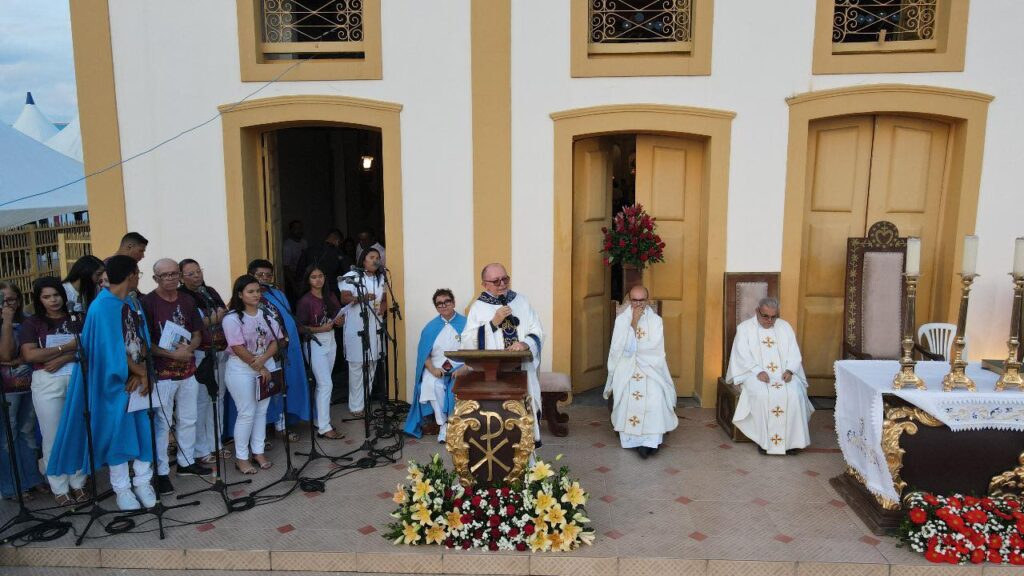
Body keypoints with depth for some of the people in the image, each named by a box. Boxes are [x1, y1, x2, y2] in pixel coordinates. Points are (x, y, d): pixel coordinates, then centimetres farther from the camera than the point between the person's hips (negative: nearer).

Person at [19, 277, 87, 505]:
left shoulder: (76, 319, 9)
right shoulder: (31, 323, 5)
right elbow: (29, 355, -7)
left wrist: (61, 360, -14)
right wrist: (67, 347, -9)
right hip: (46, 383, -1)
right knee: (53, 436, 3)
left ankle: (78, 483, 17)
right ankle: (60, 488, 13)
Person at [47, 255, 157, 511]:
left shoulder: (134, 304, 5)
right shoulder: (101, 307, -17)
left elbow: (143, 340, 3)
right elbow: (113, 350, -18)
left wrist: (142, 374, -11)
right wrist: (141, 372, -10)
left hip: (139, 379, 6)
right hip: (115, 382, -6)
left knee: (143, 430, 9)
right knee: (117, 433, 6)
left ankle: (143, 483, 23)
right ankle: (122, 488, 21)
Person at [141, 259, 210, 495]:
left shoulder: (187, 301, 8)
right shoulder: (147, 303, -9)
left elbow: (197, 334, 12)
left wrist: (189, 348, -9)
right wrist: (172, 354, -19)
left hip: (188, 371, 6)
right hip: (161, 374, -6)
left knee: (188, 420, 15)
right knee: (162, 424, 0)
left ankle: (186, 462, 30)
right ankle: (161, 472, 10)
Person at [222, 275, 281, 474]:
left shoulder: (266, 315, 6)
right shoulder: (232, 318, -12)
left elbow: (274, 343, 2)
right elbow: (239, 349, -16)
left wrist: (263, 360, -15)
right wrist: (258, 368, -13)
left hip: (267, 367, 6)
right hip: (242, 370, -6)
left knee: (261, 411, 11)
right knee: (247, 413, -2)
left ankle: (258, 452, 22)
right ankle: (241, 458, 10)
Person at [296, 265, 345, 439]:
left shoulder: (330, 297, 6)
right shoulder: (305, 301, -11)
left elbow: (339, 318, 14)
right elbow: (301, 327, -12)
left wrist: (339, 321, -8)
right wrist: (321, 329, -21)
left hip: (330, 341, 6)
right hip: (315, 344, -6)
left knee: (322, 384, 12)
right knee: (326, 384, -9)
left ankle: (319, 419, 22)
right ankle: (324, 428, -3)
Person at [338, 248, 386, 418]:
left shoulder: (381, 278, 14)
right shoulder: (352, 276, -3)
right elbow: (344, 298, -11)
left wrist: (383, 307, -5)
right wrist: (361, 298, -27)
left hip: (374, 325, 5)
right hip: (356, 326, -5)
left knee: (371, 364, 9)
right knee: (356, 365, -4)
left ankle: (365, 401, 21)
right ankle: (356, 406, 3)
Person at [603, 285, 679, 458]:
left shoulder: (656, 320, 0)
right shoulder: (621, 319, 0)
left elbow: (654, 349, -7)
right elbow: (623, 348, -8)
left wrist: (634, 348, -10)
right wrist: (633, 323, -13)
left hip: (650, 366, -1)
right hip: (627, 366, 1)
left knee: (655, 392, -23)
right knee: (627, 392, -20)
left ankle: (650, 441, -19)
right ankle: (631, 439, -8)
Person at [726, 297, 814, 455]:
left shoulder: (785, 327, 14)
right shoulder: (744, 328, 4)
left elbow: (794, 353, 8)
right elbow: (742, 355, -5)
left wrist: (789, 370, -12)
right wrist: (758, 371, -20)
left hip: (783, 374, 3)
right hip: (755, 374, -3)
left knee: (794, 394, -27)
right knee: (763, 395, -33)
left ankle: (791, 439, -19)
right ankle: (765, 440, -24)